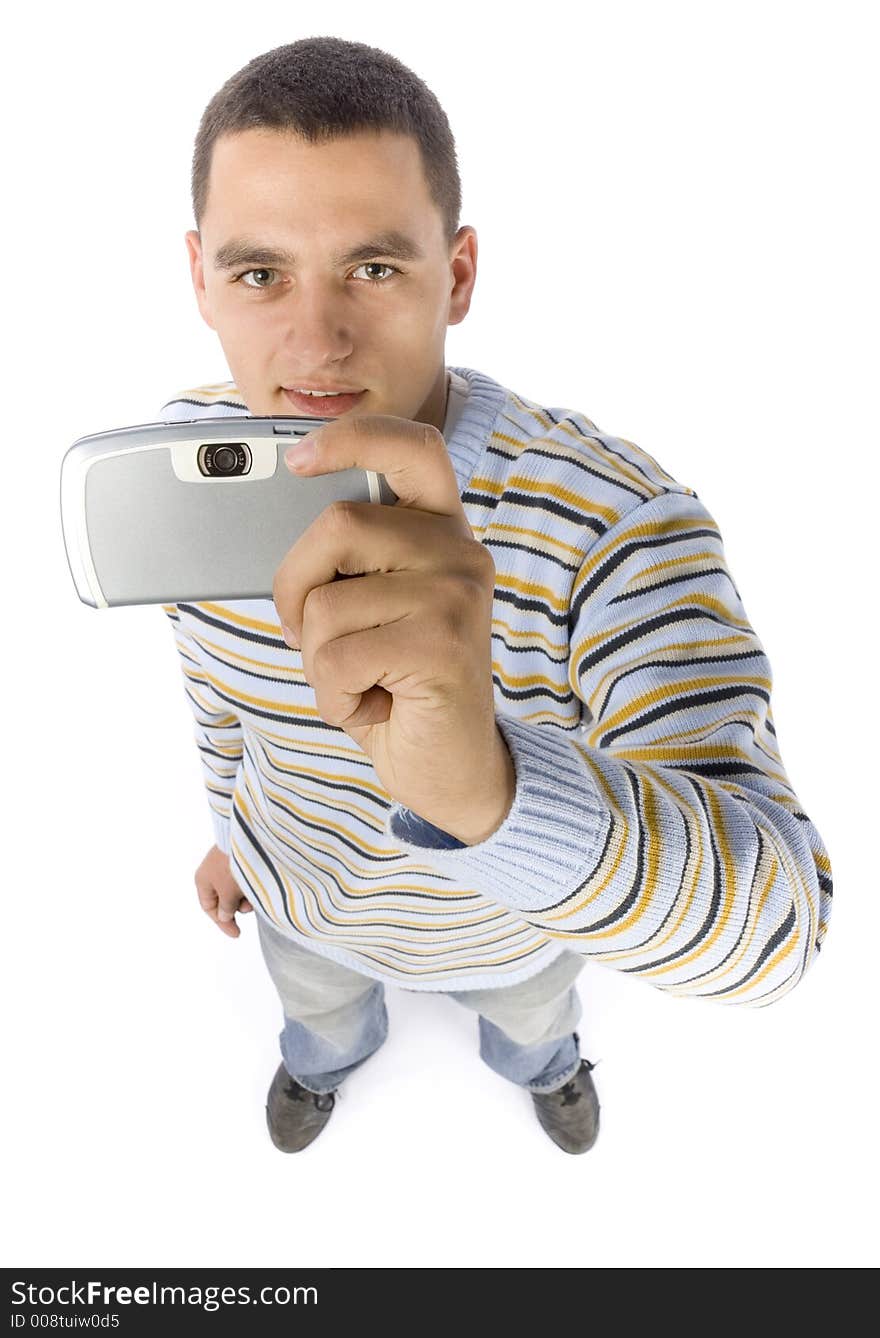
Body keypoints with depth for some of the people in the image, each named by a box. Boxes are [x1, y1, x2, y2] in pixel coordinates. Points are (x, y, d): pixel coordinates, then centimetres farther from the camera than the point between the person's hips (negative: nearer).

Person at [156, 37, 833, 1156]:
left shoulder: (617, 520, -41)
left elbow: (770, 922, -48)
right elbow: (214, 663, -4)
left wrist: (484, 784, -69)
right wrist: (231, 821, 11)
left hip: (508, 915, -2)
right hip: (300, 893, 3)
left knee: (529, 1012, 36)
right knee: (318, 1012, 38)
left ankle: (541, 1059, 75)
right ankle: (328, 1059, 77)